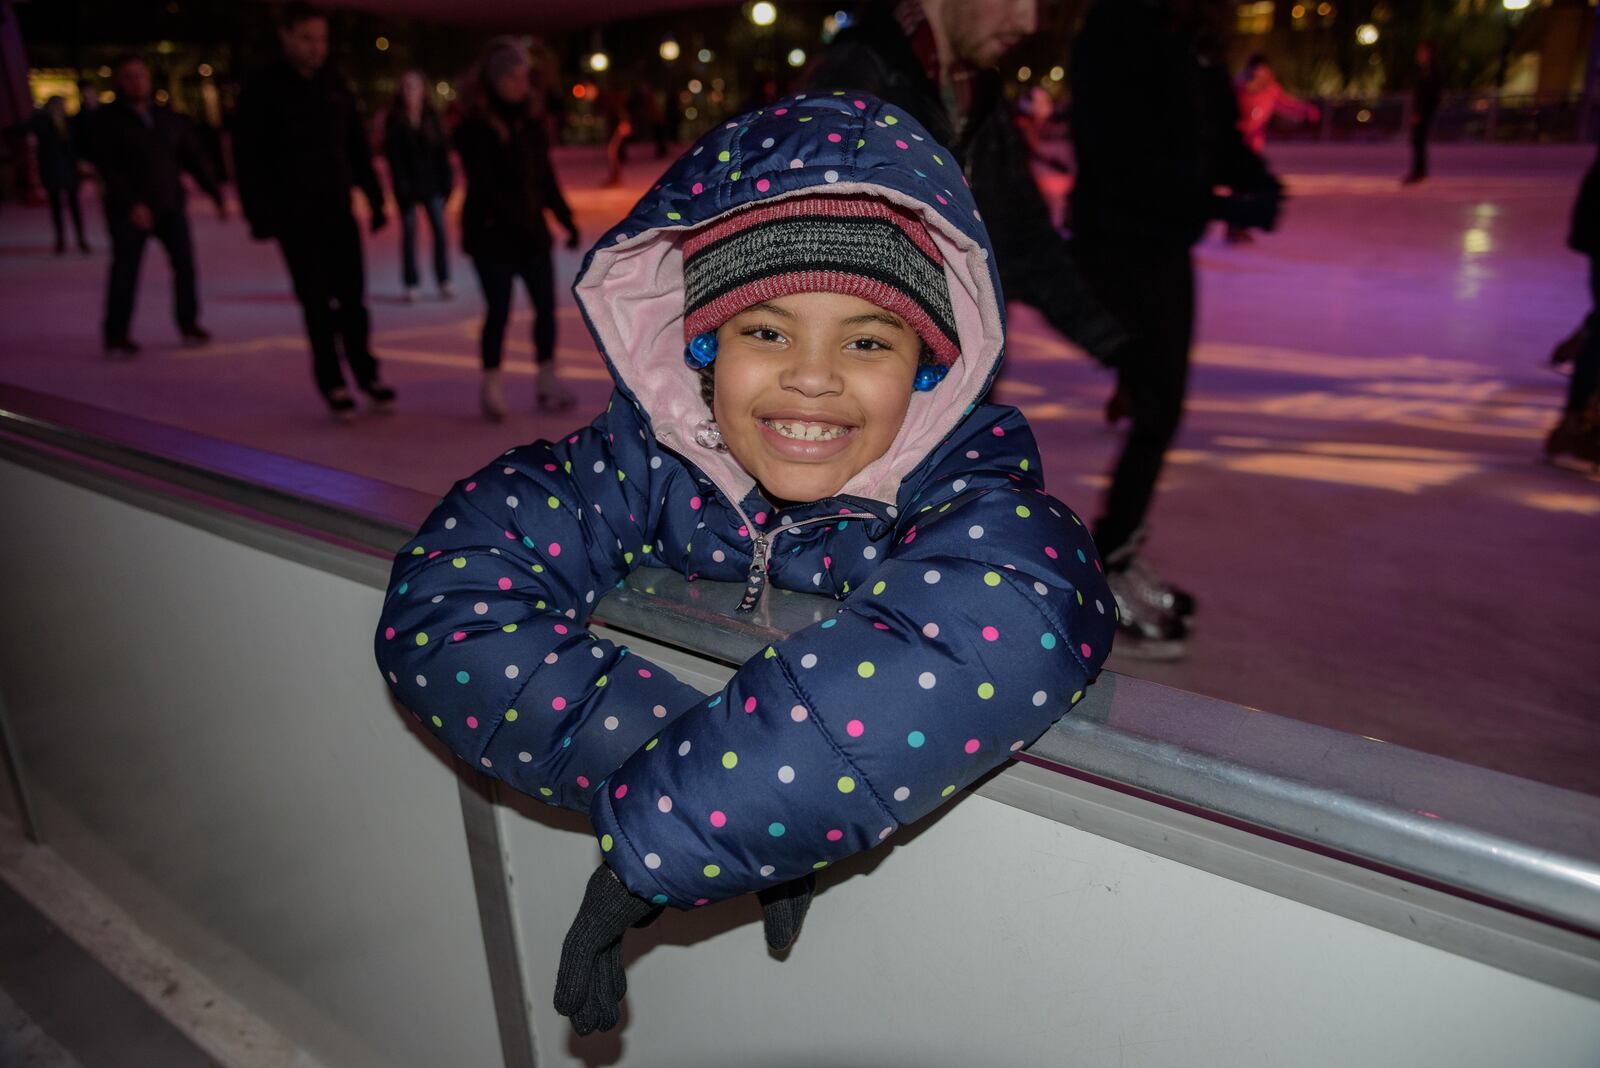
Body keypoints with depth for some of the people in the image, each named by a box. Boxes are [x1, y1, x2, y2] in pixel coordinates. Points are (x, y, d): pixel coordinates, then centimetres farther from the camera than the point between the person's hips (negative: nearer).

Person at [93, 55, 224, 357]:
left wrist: (217, 195, 7)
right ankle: (115, 335, 5)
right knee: (125, 271, -3)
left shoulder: (169, 119, 12)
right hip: (129, 211, -4)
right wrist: (131, 204, -23)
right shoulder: (108, 120, -1)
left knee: (185, 263, -1)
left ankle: (188, 324, 13)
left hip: (170, 206, 4)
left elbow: (194, 158, 14)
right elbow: (108, 167, -10)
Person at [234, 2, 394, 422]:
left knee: (352, 297, 3)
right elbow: (248, 158, -7)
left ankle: (365, 372, 17)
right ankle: (331, 382, 11)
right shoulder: (262, 91, -4)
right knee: (317, 302, 1)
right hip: (295, 216, -3)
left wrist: (375, 200, 8)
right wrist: (260, 216, -14)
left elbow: (358, 149, 12)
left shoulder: (335, 86, 9)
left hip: (339, 211, 3)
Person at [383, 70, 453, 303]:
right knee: (409, 233, 3)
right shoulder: (394, 120, -1)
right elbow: (393, 155, -5)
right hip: (407, 185, -1)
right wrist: (401, 185, -14)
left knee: (440, 230, -4)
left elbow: (443, 151, 3)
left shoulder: (432, 117, 4)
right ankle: (411, 284, 8)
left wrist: (447, 180, -4)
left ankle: (444, 282, 3)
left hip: (432, 182, 1)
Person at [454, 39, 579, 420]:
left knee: (546, 306, 5)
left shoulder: (530, 124, 8)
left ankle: (547, 381, 17)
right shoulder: (475, 129, -10)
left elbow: (546, 178, 12)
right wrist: (520, 224, -23)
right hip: (492, 236, -5)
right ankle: (492, 386, 12)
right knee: (499, 311, -1)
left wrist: (566, 219, 4)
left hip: (532, 232, 5)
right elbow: (485, 188, -16)